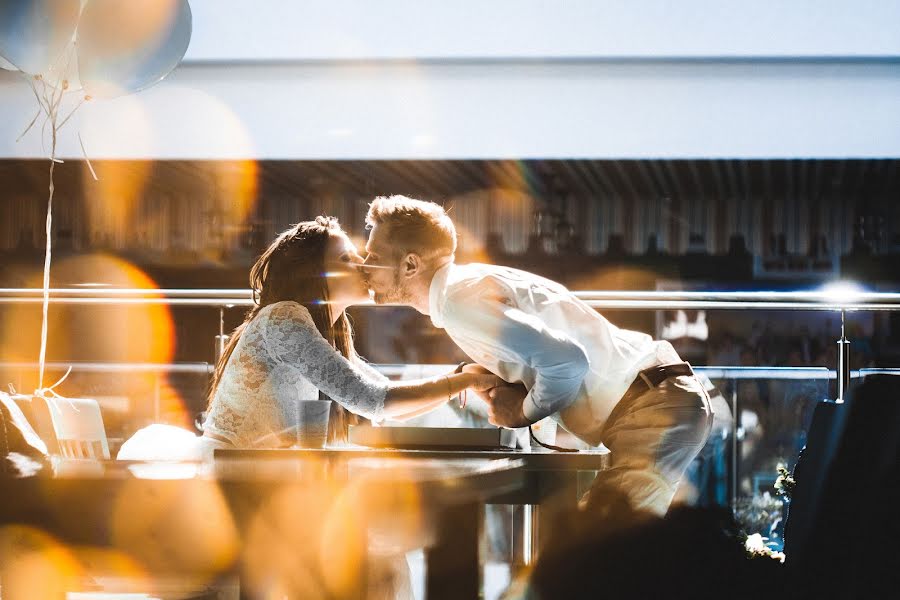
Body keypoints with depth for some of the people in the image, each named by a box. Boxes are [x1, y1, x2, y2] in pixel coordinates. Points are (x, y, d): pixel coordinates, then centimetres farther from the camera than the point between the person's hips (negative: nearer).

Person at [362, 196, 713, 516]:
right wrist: (492, 379, 6)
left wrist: (526, 411, -7)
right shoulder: (473, 283, 14)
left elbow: (566, 361, -25)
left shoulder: (460, 301, -18)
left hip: (655, 405, -10)